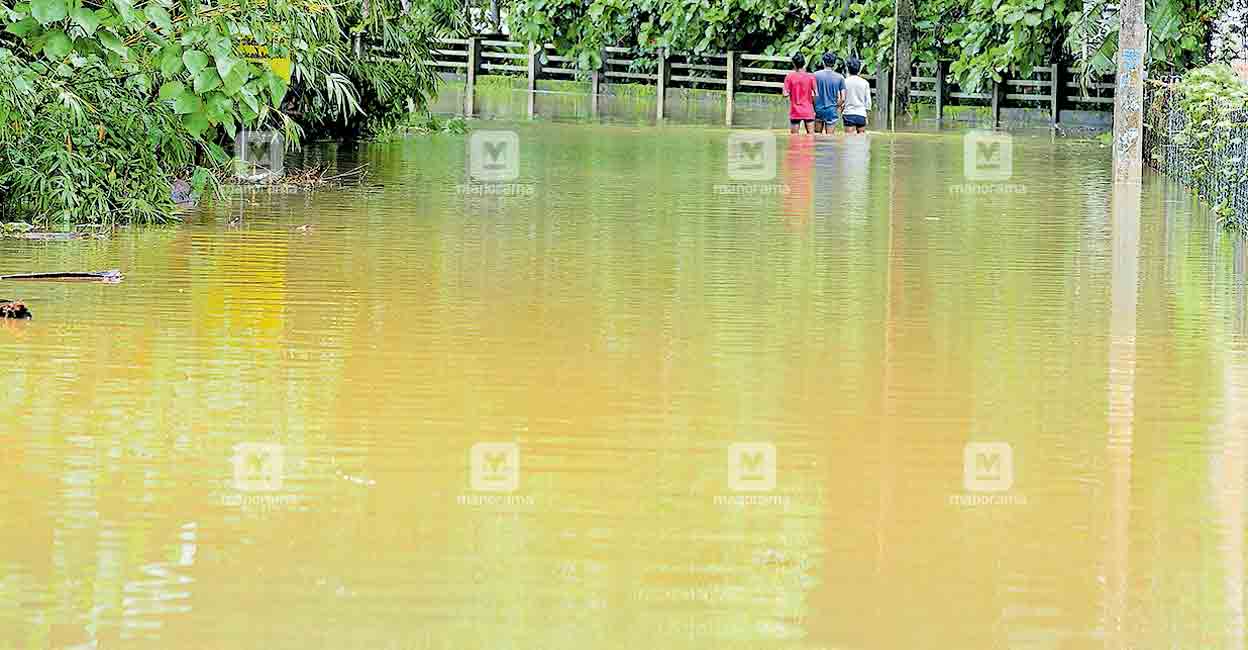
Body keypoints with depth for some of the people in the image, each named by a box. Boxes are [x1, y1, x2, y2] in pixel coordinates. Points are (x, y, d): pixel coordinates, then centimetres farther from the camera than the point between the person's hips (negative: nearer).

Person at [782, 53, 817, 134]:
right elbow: (816, 94, -5)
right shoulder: (811, 77, -3)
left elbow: (786, 94, -7)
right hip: (808, 112, 0)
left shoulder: (789, 77, -4)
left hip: (795, 112, 0)